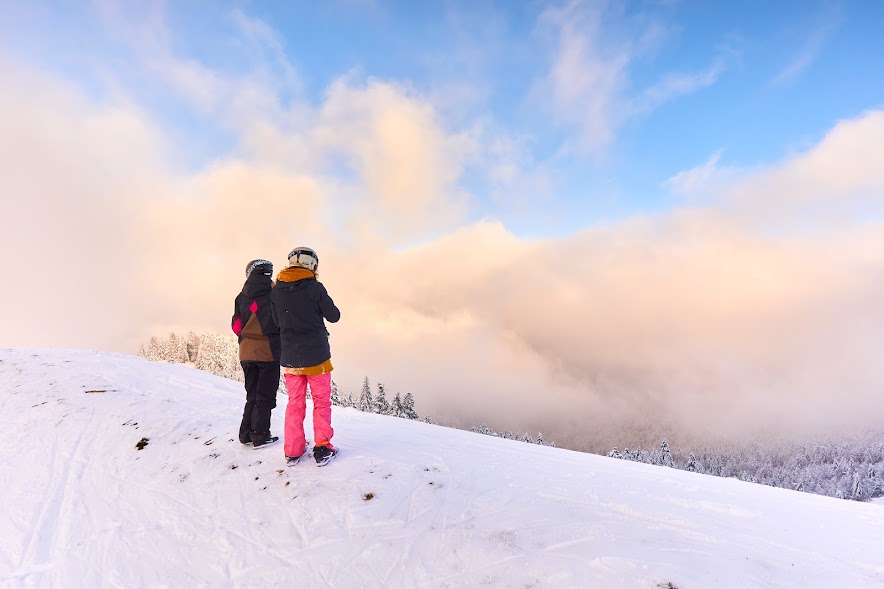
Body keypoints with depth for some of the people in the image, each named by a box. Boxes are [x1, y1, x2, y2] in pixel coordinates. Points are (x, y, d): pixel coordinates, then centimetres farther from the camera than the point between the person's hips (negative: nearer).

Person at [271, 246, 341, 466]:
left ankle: (293, 451, 20)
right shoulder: (315, 287, -14)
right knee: (322, 402, 10)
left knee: (295, 403, 15)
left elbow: (277, 320, 8)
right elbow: (334, 316, -7)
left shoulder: (276, 290, -1)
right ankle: (322, 448, 12)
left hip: (289, 357, 4)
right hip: (316, 355, -4)